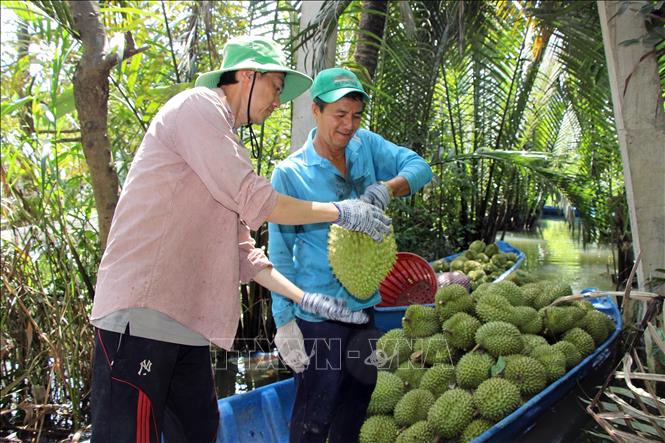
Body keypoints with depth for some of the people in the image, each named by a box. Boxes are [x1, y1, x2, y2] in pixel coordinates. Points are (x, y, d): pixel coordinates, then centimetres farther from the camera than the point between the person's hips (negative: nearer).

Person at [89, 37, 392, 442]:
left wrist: (305, 298, 15)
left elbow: (243, 251, 21)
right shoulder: (198, 106, -4)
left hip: (186, 322, 10)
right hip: (140, 316, -10)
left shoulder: (229, 145, 23)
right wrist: (341, 212, -2)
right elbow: (255, 202, -13)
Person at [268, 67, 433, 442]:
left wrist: (387, 187, -28)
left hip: (363, 302, 6)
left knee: (359, 392, 24)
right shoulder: (290, 173, -13)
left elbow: (419, 167, -7)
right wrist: (284, 320, -16)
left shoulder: (366, 145, 1)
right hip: (318, 314, -6)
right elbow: (280, 252, -12)